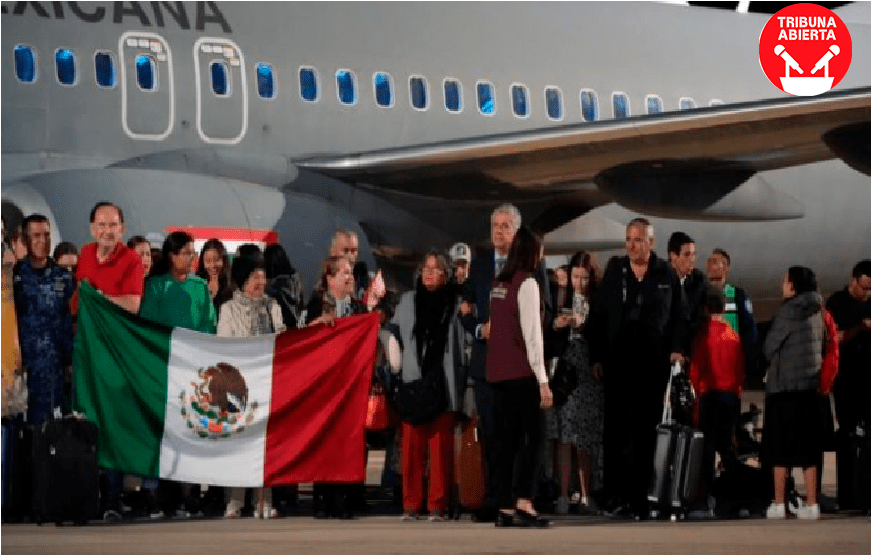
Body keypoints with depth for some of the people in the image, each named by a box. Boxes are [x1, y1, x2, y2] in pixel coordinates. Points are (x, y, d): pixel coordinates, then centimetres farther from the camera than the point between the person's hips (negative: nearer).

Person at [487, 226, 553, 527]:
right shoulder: (527, 284, -9)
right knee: (531, 437, -5)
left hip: (498, 372, 7)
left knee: (505, 440, 7)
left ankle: (505, 508, 6)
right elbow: (532, 334, -13)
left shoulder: (499, 283, 12)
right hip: (522, 372, -7)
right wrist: (543, 380, -12)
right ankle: (523, 503, -15)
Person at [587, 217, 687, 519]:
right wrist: (596, 356, 1)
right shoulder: (614, 270, 7)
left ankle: (640, 498, 5)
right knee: (616, 429, -2)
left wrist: (676, 349, -5)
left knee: (646, 432, 2)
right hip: (617, 362, 0)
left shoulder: (666, 275, 5)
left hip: (653, 365, 0)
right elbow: (597, 315, 7)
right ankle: (617, 496, 0)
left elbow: (679, 316, 9)